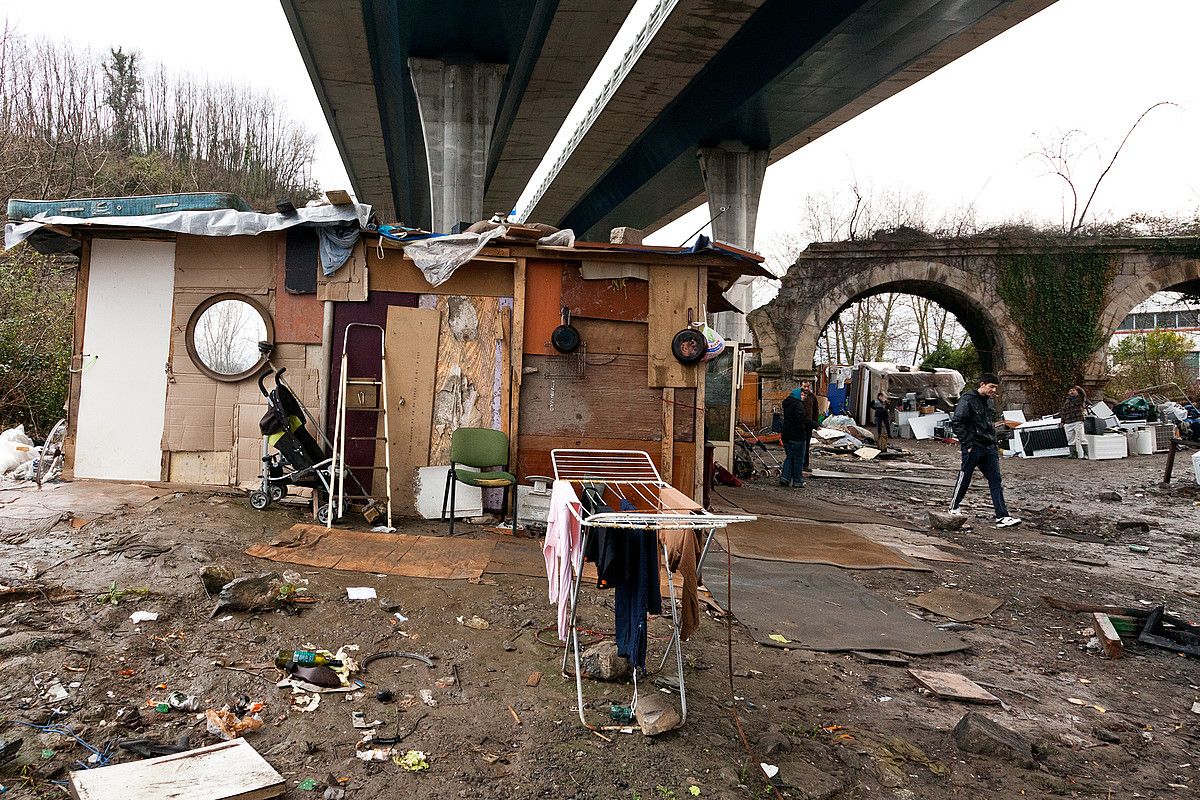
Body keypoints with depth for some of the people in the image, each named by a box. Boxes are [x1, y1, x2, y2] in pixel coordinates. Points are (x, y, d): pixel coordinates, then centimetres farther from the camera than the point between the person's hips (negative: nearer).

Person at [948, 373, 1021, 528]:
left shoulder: (986, 401, 15)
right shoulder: (968, 399, -11)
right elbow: (956, 422, -18)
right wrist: (967, 443, -18)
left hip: (989, 447, 8)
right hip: (973, 448, -8)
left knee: (996, 480, 1)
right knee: (964, 479, 5)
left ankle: (1002, 517, -1)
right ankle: (954, 508, 24)